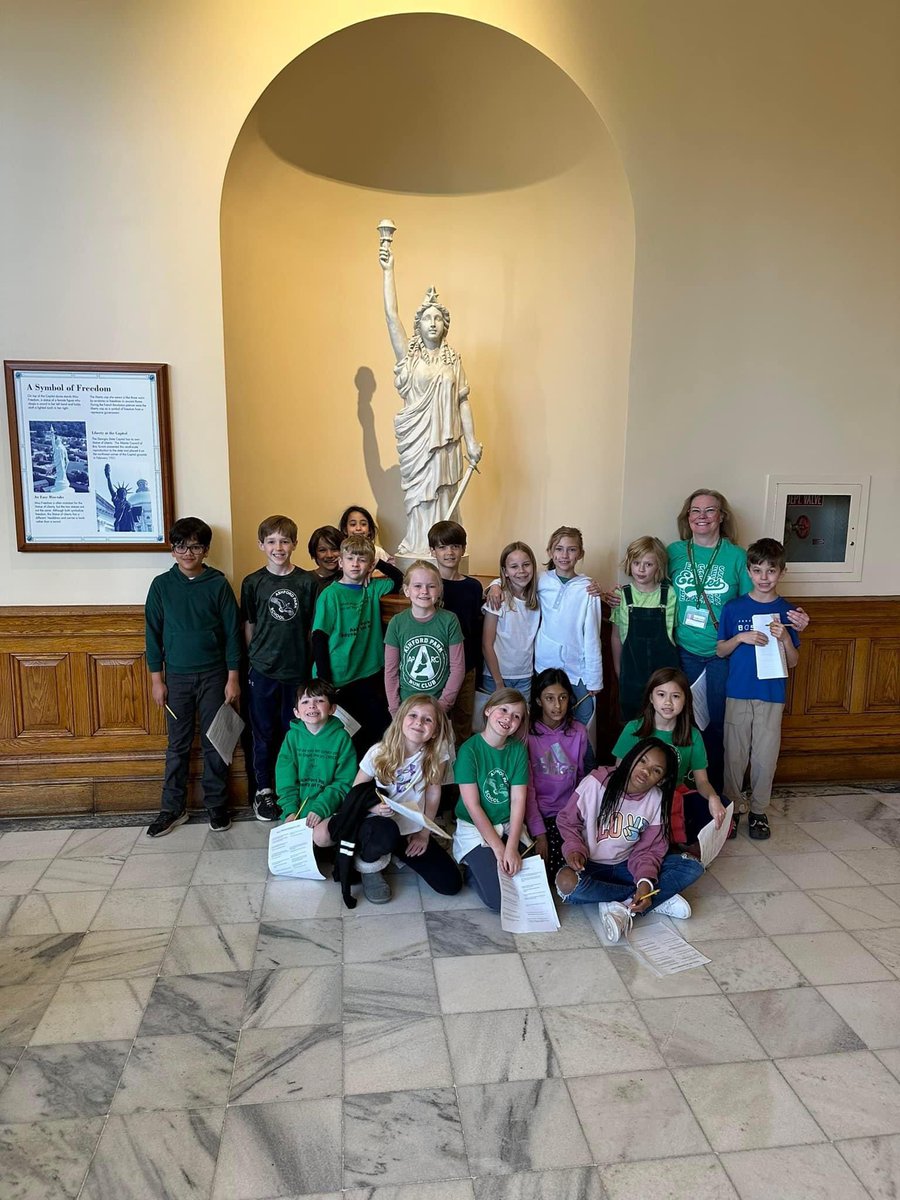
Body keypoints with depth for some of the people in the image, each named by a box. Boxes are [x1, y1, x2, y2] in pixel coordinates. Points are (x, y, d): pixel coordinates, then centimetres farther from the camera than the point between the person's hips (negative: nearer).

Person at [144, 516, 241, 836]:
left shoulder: (218, 584, -4)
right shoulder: (161, 585, -1)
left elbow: (232, 631, -2)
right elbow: (153, 633, 3)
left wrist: (233, 677, -4)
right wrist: (156, 679, 0)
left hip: (213, 675, -1)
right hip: (176, 677, 1)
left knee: (214, 743, 7)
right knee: (178, 745, 9)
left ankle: (216, 804, 21)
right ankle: (173, 808, 21)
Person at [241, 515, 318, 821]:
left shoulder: (308, 581, -2)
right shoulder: (253, 583, -1)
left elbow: (314, 627, 2)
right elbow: (249, 625, 6)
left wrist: (314, 666, 1)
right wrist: (256, 658, 3)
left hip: (298, 669, 0)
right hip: (263, 670, 0)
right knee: (264, 733, 10)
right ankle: (264, 790, 25)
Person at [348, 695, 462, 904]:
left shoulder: (437, 752, -11)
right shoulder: (379, 753, -15)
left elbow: (433, 792, -3)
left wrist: (424, 833, -4)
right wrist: (374, 807, -27)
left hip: (412, 830, 4)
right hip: (378, 822, -3)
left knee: (451, 884, -6)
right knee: (387, 833, -41)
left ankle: (400, 854, 18)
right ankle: (369, 867, -4)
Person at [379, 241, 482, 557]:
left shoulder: (453, 359, 8)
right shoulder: (408, 355, 3)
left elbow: (463, 401, 6)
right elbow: (391, 314, -4)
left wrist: (471, 441, 1)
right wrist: (388, 270, -6)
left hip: (446, 440, 2)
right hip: (416, 439, -1)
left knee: (442, 498, 4)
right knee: (419, 497, 3)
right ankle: (418, 549, 9)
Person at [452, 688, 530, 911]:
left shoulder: (518, 750, -2)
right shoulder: (470, 750, -14)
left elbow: (518, 800, -7)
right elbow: (472, 805, -14)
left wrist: (512, 847, -17)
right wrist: (498, 848, -16)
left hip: (509, 827, 5)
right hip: (475, 829, -4)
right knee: (500, 900, -17)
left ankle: (481, 865, 12)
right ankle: (471, 868, 11)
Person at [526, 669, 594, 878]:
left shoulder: (578, 732, 1)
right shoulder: (527, 733, -10)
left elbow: (586, 778, 9)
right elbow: (526, 787, -11)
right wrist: (539, 833, -15)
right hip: (537, 814, -3)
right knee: (546, 871, -20)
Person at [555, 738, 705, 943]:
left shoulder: (657, 800, -7)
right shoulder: (596, 782, -16)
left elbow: (649, 848, -5)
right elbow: (568, 821, -6)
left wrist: (645, 881, -23)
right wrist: (575, 849, -24)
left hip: (627, 866, 3)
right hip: (590, 866, -2)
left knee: (693, 867, -15)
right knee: (566, 883, -38)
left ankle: (625, 909, -22)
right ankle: (658, 900, -21)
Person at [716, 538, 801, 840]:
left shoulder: (786, 611, 0)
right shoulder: (733, 608, -2)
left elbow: (794, 661, 3)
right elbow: (720, 651, 3)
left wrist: (785, 638, -16)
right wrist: (741, 638, -16)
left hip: (772, 694, 1)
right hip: (738, 693, 0)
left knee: (766, 756, 8)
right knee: (735, 754, 8)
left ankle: (758, 811, 24)